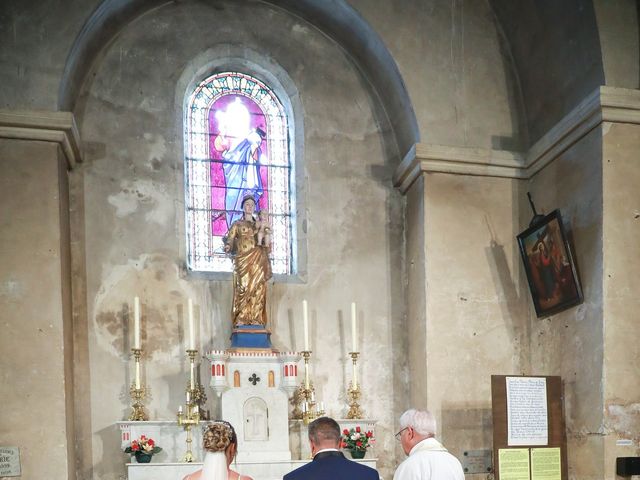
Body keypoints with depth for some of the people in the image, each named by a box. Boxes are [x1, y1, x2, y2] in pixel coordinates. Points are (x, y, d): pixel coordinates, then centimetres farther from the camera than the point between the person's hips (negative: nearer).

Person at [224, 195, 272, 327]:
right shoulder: (237, 224, 11)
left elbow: (266, 245, 19)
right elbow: (230, 240, 0)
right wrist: (227, 247, -22)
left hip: (258, 261, 3)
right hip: (243, 260, -3)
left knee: (257, 290, -5)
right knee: (243, 288, -12)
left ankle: (256, 321, -5)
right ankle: (241, 320, -12)